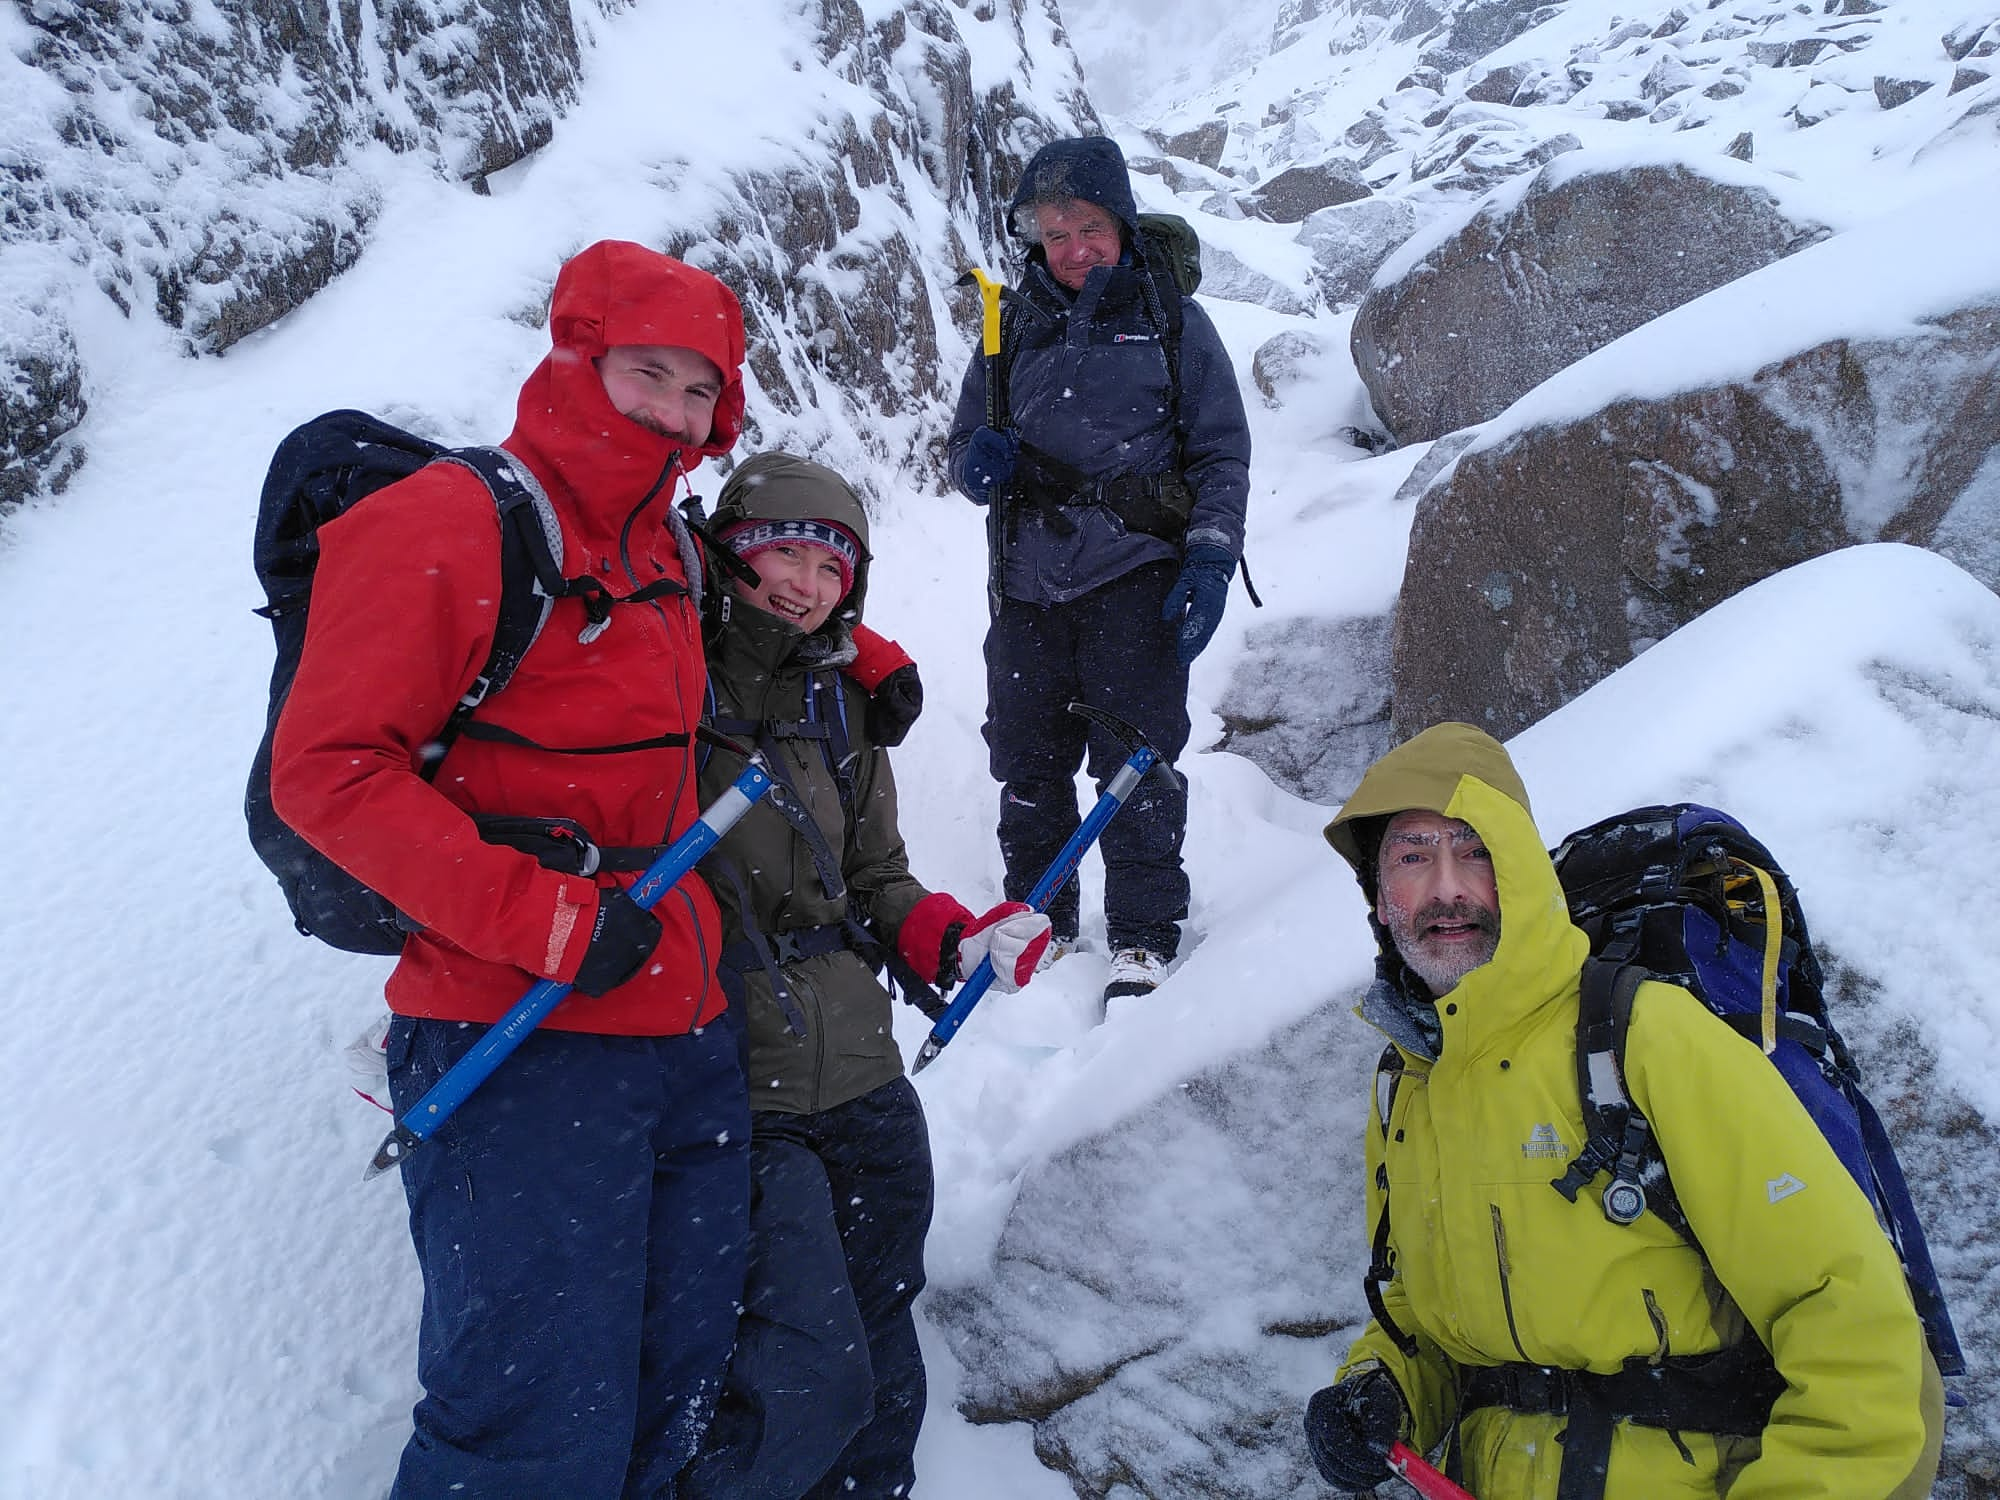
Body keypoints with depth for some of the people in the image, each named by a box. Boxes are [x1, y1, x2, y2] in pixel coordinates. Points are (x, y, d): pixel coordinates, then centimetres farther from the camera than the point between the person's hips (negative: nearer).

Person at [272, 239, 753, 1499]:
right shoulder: (445, 525, -9)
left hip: (693, 1033, 8)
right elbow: (328, 770, -14)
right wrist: (545, 921, -20)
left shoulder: (672, 554, 15)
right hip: (525, 1048, -7)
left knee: (680, 1395, 15)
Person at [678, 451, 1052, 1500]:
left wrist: (960, 942, 0)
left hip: (865, 1086, 6)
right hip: (735, 1098, -6)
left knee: (882, 1367, 16)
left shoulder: (842, 705, 11)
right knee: (813, 1376, -10)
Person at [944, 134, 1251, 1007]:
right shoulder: (1014, 328, 15)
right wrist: (977, 460, -5)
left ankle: (1144, 936, 6)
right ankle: (1039, 920, 21)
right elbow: (964, 441, 20)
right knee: (1026, 761, 4)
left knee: (1136, 755, -5)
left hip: (1134, 576, -3)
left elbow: (1222, 450, 5)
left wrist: (1211, 559, -8)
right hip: (1028, 583, 3)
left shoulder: (1170, 319, 7)